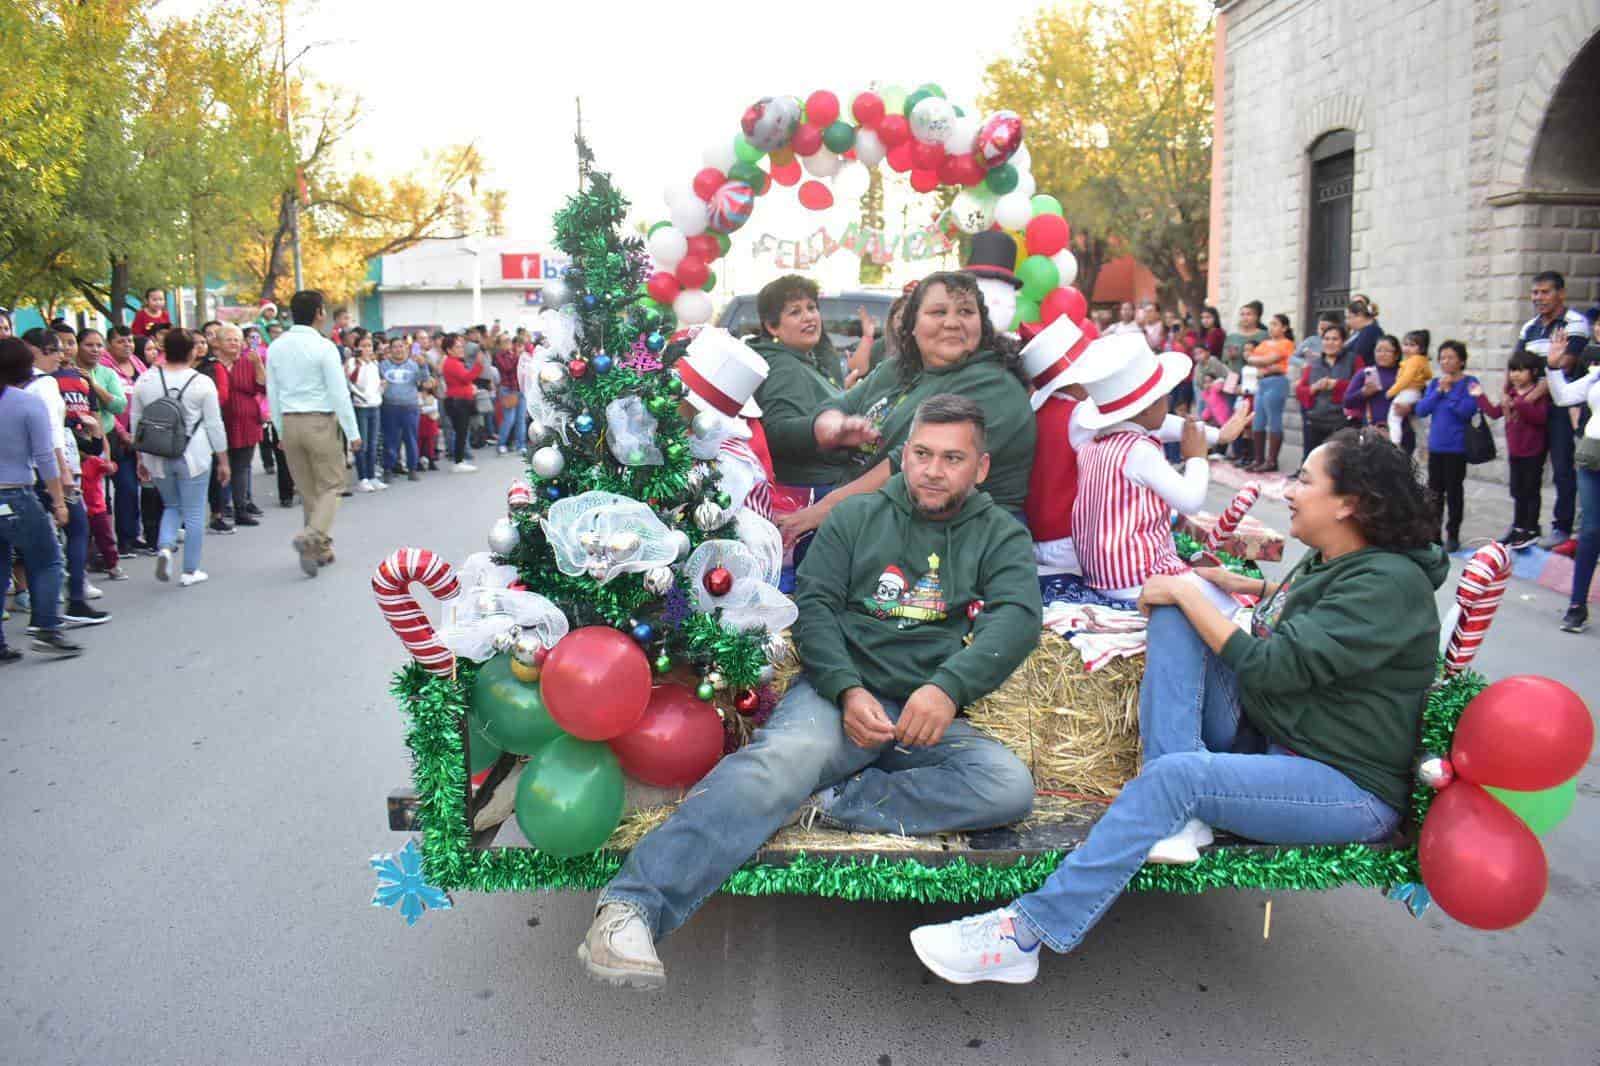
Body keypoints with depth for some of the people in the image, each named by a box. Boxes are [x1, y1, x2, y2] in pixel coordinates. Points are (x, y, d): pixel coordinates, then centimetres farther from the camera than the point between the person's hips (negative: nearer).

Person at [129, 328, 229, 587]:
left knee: (171, 506, 22)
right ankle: (190, 571, 11)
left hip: (157, 456, 4)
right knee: (194, 513, 6)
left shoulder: (145, 380, 2)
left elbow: (135, 422, 8)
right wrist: (223, 461, 3)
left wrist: (141, 458, 19)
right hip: (193, 456, -4)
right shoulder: (202, 382, -8)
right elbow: (214, 425, -5)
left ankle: (164, 547, -3)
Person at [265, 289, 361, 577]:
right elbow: (339, 393, -12)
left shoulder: (276, 347, 6)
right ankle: (310, 537, -18)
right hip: (321, 422, -5)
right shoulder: (323, 346, -11)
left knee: (307, 490, 15)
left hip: (290, 423, 5)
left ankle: (322, 549, 21)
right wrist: (352, 433, -7)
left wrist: (281, 431, 18)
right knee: (331, 487, 4)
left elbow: (272, 394, 10)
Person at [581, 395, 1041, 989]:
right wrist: (849, 692, -13)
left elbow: (1018, 618, -4)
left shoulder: (1001, 536, 14)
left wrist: (946, 688, -23)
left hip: (929, 717, 2)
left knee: (1009, 786, -28)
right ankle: (630, 908, -42)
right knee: (782, 758, -34)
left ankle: (833, 803, -23)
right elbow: (814, 606, 6)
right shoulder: (857, 516, 15)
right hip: (840, 694, -1)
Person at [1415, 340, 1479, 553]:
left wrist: (1449, 390, -15)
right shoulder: (1434, 383, 8)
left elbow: (1467, 410, -19)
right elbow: (1421, 410, -1)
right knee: (1434, 491, 11)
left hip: (1457, 447, -5)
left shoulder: (1469, 383, -6)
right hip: (1435, 446, 5)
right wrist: (1439, 390, -10)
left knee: (1454, 491, 2)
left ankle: (1453, 535, 12)